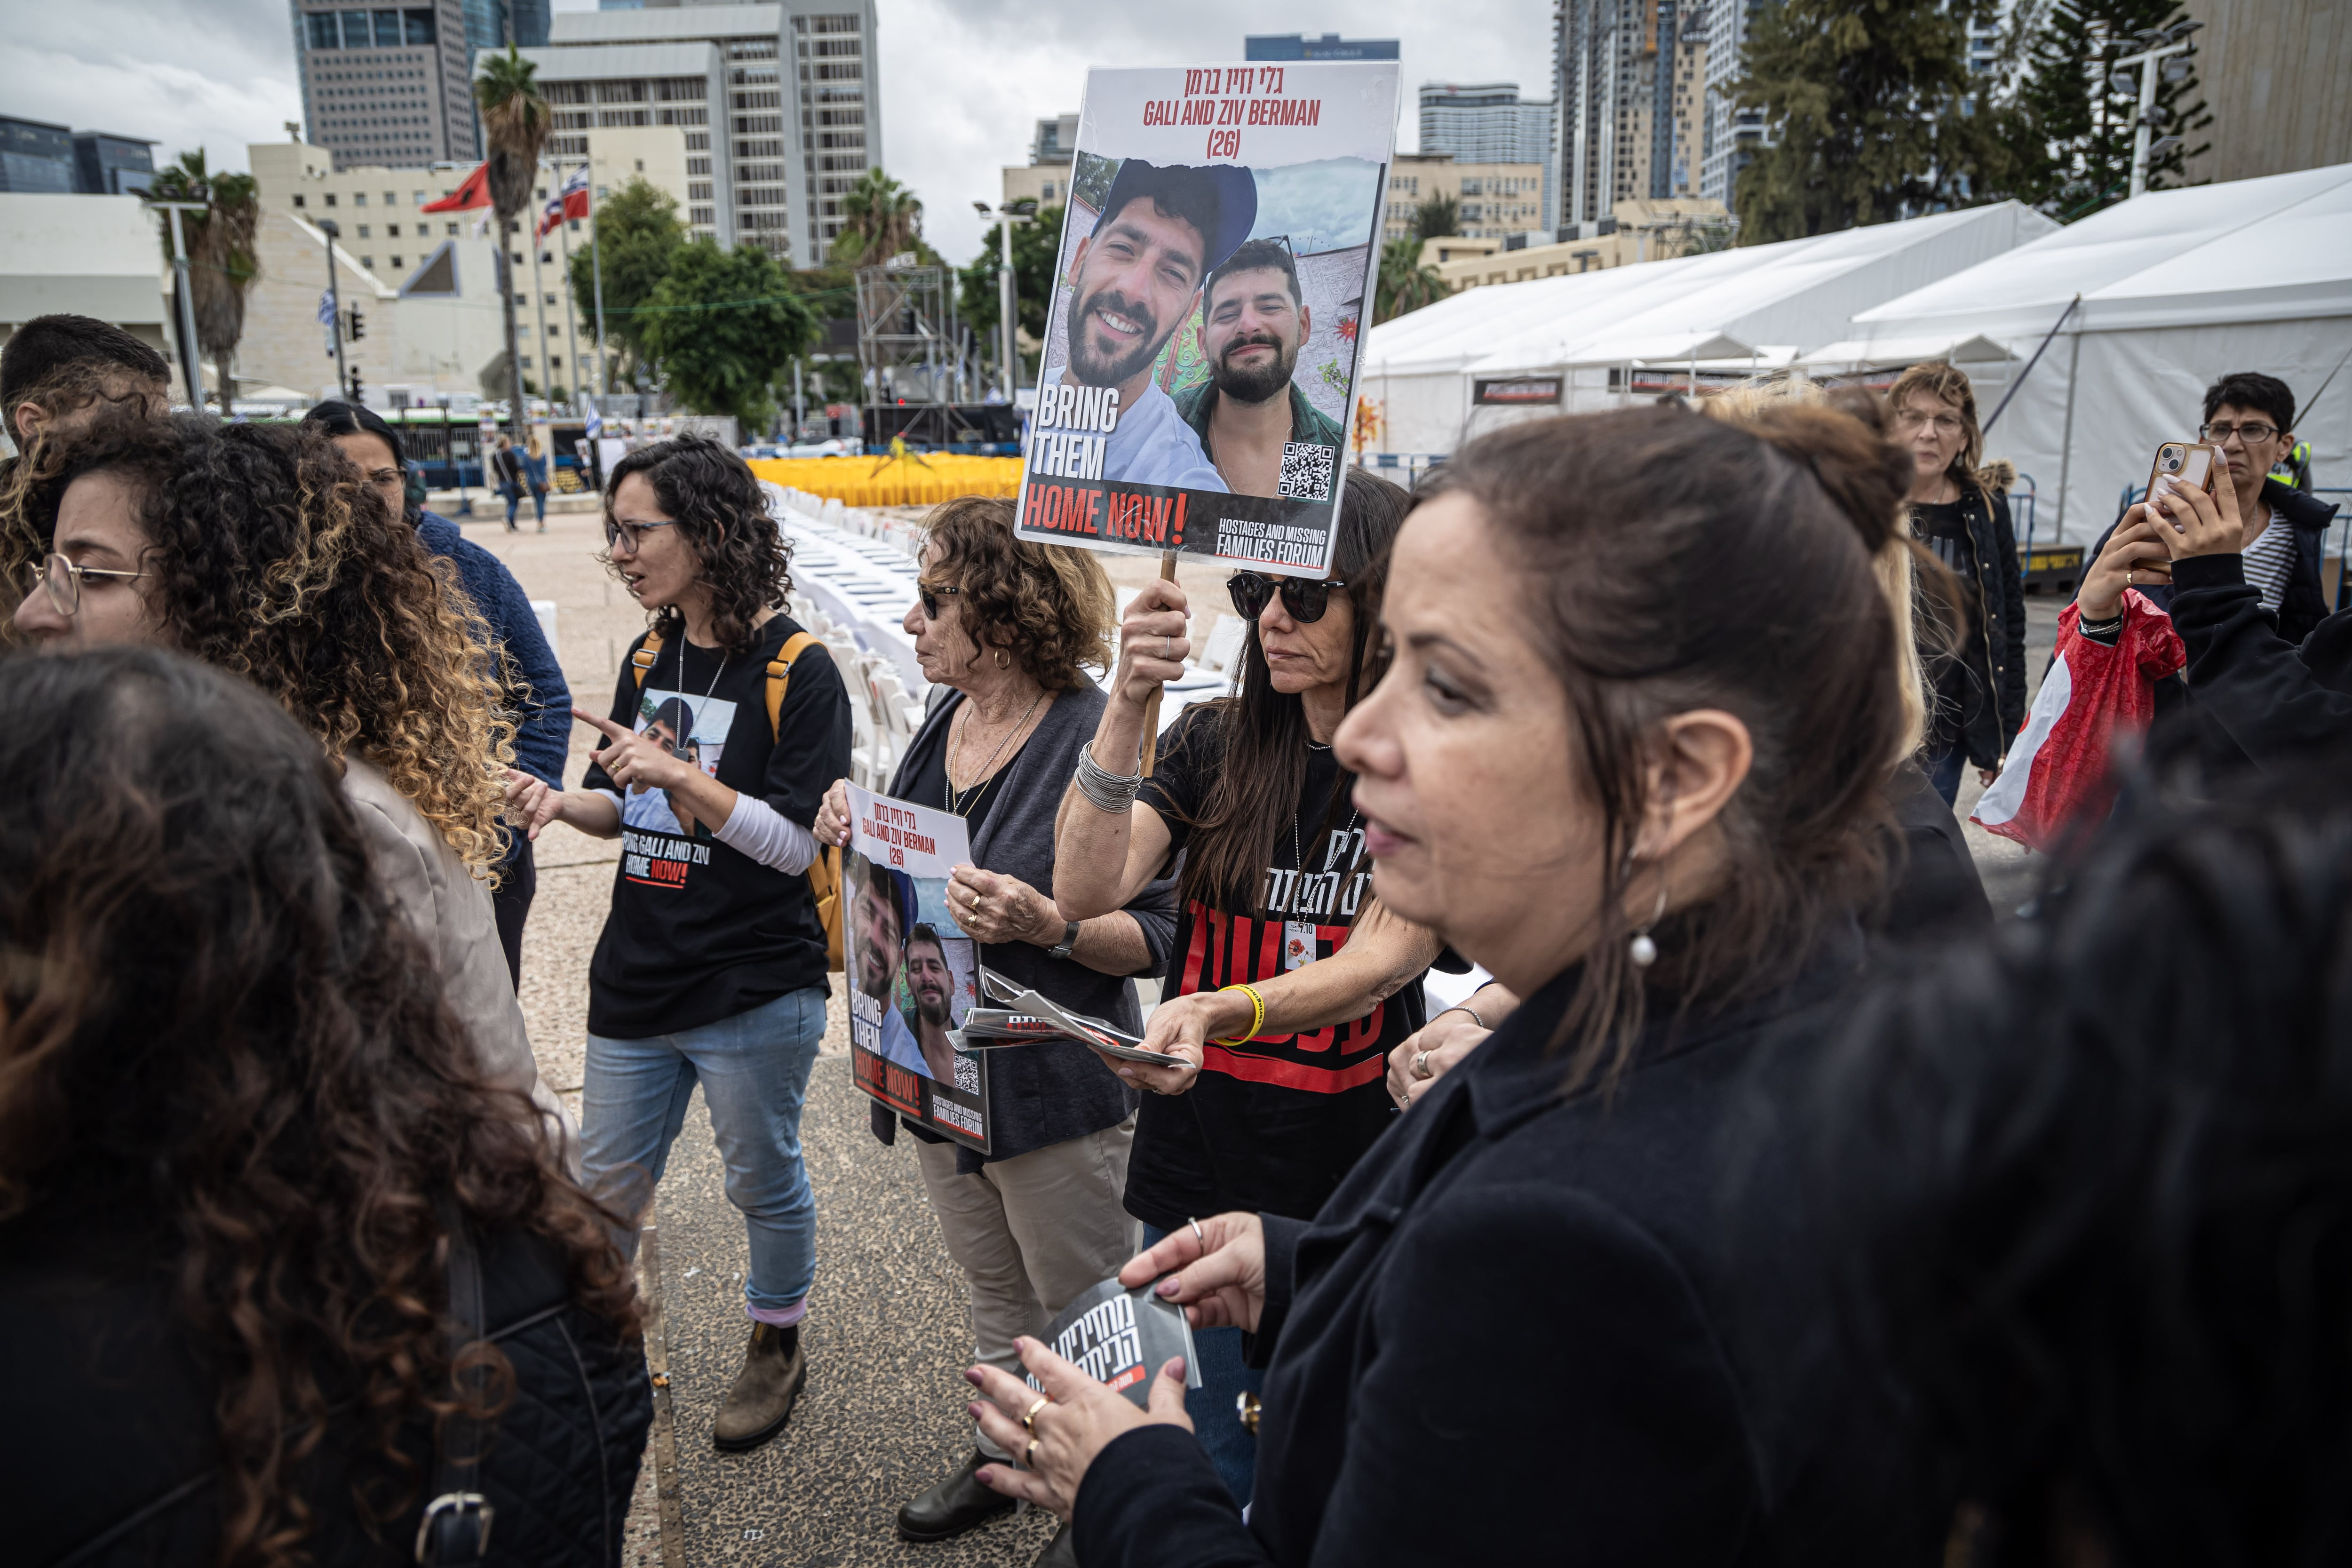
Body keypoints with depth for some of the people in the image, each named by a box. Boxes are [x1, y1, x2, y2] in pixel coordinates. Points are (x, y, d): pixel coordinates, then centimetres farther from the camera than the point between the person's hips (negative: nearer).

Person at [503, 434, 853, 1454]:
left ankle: (776, 1346, 36)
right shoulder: (648, 658, 7)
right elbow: (626, 810, 14)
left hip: (755, 992, -6)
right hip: (636, 982, 6)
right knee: (605, 1184, 16)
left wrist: (679, 774, -25)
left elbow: (796, 843, -16)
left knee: (763, 1181, 13)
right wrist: (559, 802, -7)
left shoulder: (796, 670, -13)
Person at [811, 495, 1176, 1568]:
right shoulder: (945, 722, 2)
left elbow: (1158, 935, -19)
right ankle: (1000, 1457, 48)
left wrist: (1047, 925, -35)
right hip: (943, 1066, 7)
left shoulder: (1096, 740, -21)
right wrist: (859, 837, -4)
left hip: (1056, 1085, -7)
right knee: (994, 1291, 27)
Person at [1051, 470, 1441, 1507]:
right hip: (1198, 1163, 2)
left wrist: (1219, 1013, -36)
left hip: (1355, 1181, -2)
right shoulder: (1212, 743, 0)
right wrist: (1127, 705, -22)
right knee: (1204, 1469, 16)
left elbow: (1380, 964, -19)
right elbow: (1086, 892, -12)